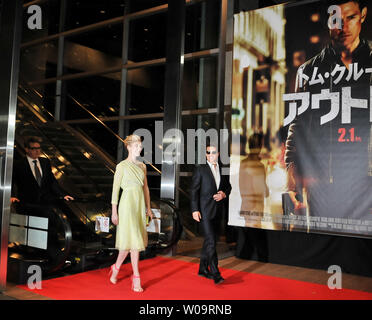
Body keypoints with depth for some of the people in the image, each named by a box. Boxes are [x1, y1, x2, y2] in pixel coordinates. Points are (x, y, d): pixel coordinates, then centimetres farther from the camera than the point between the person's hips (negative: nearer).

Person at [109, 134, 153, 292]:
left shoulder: (142, 166, 12)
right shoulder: (121, 166, -6)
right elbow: (115, 189, -6)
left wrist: (148, 207, 14)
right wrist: (114, 212, -7)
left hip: (140, 204, 6)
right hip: (128, 203, -6)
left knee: (130, 240, 10)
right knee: (133, 240, -8)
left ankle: (116, 268, 30)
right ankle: (136, 278, -1)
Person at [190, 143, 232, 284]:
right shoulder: (200, 169, -5)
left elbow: (228, 186, 18)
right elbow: (194, 190, -6)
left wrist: (224, 194, -5)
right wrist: (195, 210, -13)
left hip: (217, 210, 6)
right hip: (205, 210, -6)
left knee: (209, 240, 14)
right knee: (211, 241, -10)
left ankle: (203, 269, 27)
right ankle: (216, 274, -6)